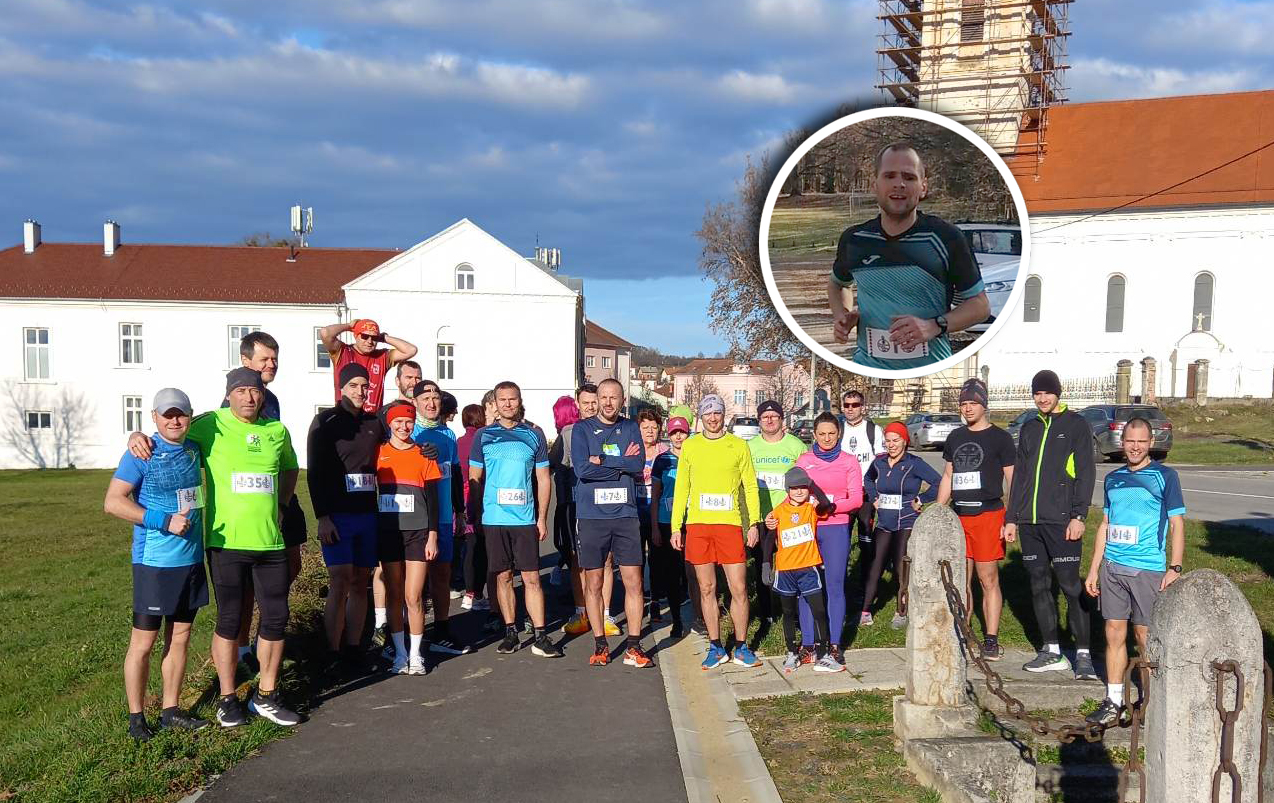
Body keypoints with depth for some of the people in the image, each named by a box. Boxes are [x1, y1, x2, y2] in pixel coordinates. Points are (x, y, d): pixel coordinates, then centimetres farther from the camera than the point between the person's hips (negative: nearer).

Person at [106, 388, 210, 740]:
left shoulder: (193, 450, 7)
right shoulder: (143, 453, -10)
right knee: (144, 641, 3)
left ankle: (171, 711, 24)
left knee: (180, 637, 13)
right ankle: (136, 717, 16)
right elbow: (113, 502, -15)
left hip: (191, 559, 6)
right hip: (154, 562, -6)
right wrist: (165, 521, -20)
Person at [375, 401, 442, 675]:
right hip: (387, 532, 1)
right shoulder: (378, 453, 4)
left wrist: (433, 536, -2)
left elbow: (433, 499, 3)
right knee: (394, 596, 7)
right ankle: (400, 653, 18)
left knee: (413, 597, -3)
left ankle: (415, 655, 10)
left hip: (417, 532, -1)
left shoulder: (424, 455, 2)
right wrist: (371, 535, 2)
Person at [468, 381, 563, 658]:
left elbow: (543, 479, 9)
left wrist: (542, 518, 3)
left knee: (532, 577, -2)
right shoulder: (483, 436, 6)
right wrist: (475, 516, 3)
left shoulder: (534, 436, 7)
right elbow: (475, 479, 10)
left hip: (526, 518, 0)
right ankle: (510, 633, 17)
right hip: (494, 518, 0)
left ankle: (540, 637, 2)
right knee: (503, 577, 7)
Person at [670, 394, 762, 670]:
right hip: (697, 525, 1)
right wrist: (676, 527, 6)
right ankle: (716, 647, 18)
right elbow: (681, 488, 11)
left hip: (730, 524, -1)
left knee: (739, 589, -1)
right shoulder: (690, 446, 9)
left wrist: (754, 523, -1)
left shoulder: (738, 445, 5)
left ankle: (741, 647, 13)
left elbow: (750, 486, 7)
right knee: (707, 589, 7)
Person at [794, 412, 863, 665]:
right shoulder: (803, 460, 11)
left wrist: (831, 505, -15)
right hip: (806, 528, 1)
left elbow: (856, 499, 0)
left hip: (836, 528, -1)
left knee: (835, 585, 0)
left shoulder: (849, 462, 7)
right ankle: (808, 643, 7)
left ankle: (834, 644, 8)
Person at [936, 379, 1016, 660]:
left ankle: (991, 640, 3)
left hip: (989, 515, -5)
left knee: (988, 580, -3)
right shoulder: (955, 438, 15)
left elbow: (1013, 481, -2)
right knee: (961, 581, 7)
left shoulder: (1000, 437, -1)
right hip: (958, 517, 5)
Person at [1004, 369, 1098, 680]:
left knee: (1071, 587, -6)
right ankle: (1052, 652, 17)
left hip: (1061, 521, -6)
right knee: (1039, 586, 8)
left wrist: (1078, 516, -13)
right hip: (1029, 521, 6)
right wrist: (1011, 518, 15)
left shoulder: (1076, 425, 1)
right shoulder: (1029, 428, 17)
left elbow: (1086, 473, -5)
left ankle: (1083, 654, 1)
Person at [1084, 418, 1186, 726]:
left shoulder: (1164, 476, -2)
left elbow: (1177, 524, -3)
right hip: (1112, 567, 4)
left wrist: (1174, 569, -11)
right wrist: (1093, 569, 13)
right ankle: (1113, 701, 14)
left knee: (1146, 637, 2)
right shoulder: (1112, 478, 12)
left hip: (1148, 569, -4)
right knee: (1114, 634, 7)